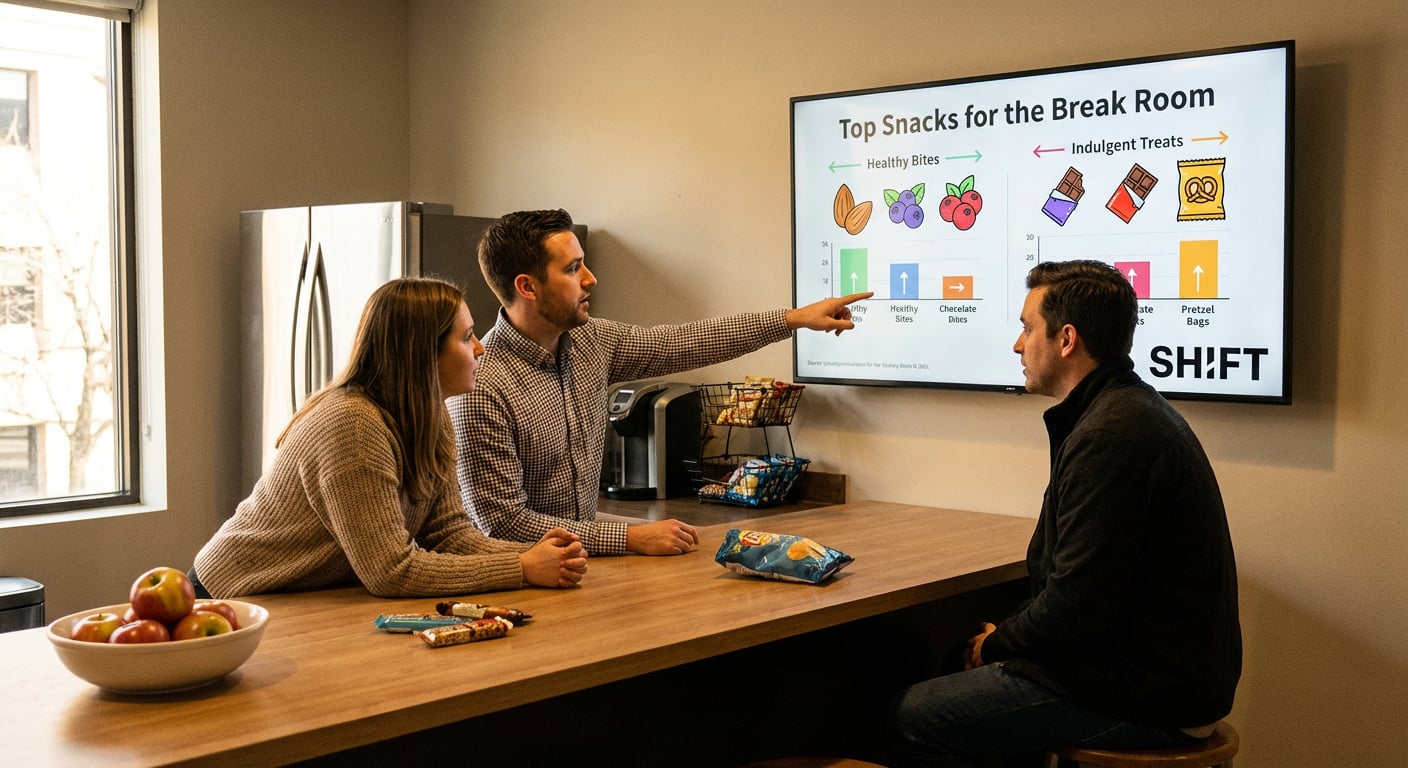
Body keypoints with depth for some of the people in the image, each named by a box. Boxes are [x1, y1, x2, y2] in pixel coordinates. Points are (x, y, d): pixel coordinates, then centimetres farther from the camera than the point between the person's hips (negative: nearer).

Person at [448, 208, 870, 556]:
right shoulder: (481, 388, -22)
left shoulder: (589, 341, 1)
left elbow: (681, 343, 12)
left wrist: (795, 318, 12)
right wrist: (630, 538, -24)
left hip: (585, 538, 7)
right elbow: (503, 522, -22)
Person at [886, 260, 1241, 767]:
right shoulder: (1133, 410, 12)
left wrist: (996, 644, -6)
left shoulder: (1109, 437, -23)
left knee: (912, 717, -8)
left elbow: (1074, 609, -24)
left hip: (1147, 698, -11)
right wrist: (1007, 636, 9)